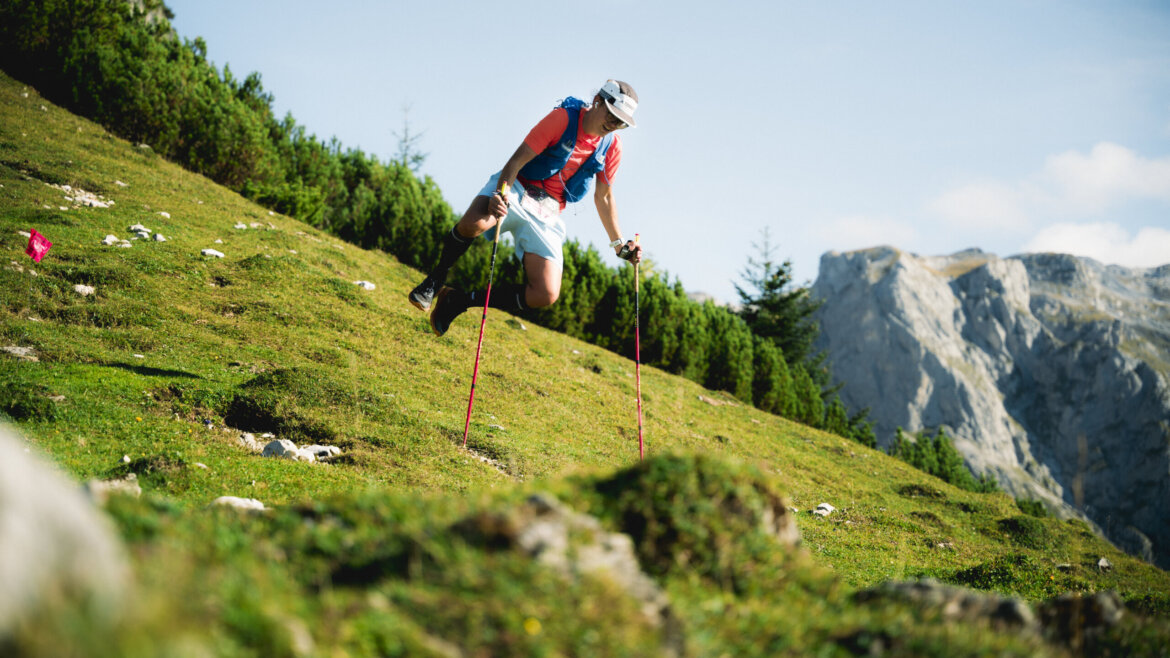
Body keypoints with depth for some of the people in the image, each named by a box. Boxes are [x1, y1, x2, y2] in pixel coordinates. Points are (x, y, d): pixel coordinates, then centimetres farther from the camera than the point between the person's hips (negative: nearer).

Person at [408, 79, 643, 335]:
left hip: (546, 217, 5)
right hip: (516, 190, -5)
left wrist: (619, 244, 18)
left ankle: (461, 300, 0)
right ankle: (437, 278, -9)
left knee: (546, 295, -15)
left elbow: (603, 198, 19)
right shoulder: (563, 118, -9)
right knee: (473, 223, -40)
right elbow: (518, 159, -15)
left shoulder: (612, 146, 6)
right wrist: (501, 193, -31)